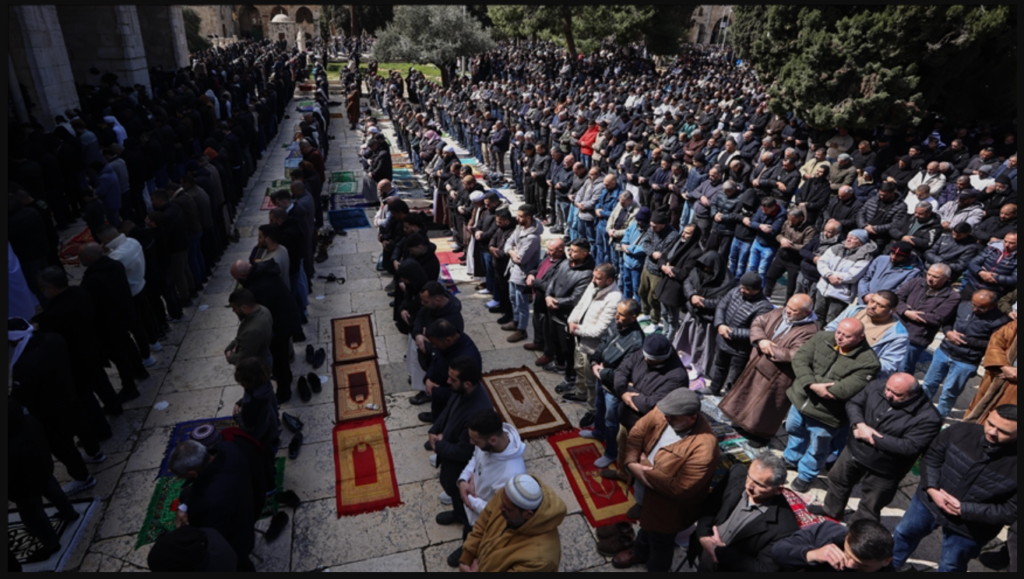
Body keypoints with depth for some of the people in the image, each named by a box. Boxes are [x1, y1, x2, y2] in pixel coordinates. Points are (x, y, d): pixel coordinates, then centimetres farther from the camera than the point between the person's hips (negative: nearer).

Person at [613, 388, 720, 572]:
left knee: (660, 544, 24)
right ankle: (639, 553, 64)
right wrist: (632, 464, -24)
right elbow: (637, 433, -9)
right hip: (645, 494, 6)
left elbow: (680, 490, -33)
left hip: (666, 509, -6)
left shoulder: (703, 449, -38)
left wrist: (647, 469, -25)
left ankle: (655, 569, 53)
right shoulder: (663, 413, -19)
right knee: (645, 527, 35)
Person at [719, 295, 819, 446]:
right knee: (749, 392, 23)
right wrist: (761, 340, -17)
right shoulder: (778, 313, -1)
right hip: (757, 362, 7)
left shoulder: (809, 331, -22)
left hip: (777, 375, -7)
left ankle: (761, 434, 31)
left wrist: (771, 350, -21)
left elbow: (795, 355, -30)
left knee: (765, 406, 9)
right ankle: (744, 421, 45)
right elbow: (757, 323, 2)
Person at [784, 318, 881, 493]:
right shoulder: (822, 338, -9)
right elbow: (800, 359, -15)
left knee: (817, 449, 16)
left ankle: (805, 476, 42)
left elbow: (845, 390, -28)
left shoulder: (868, 362, -21)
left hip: (826, 413, -5)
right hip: (801, 399, 5)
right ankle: (791, 460, 55)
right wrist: (813, 385, -29)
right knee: (794, 431, 28)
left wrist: (814, 385, -22)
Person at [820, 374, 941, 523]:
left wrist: (873, 437, -25)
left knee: (869, 509, 14)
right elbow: (853, 404, -3)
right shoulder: (877, 386, -12)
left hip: (883, 470, -5)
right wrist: (859, 425, -22)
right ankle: (831, 512, 53)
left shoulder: (928, 418, -26)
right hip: (854, 450, 5)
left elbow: (909, 448, -29)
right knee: (838, 480, 27)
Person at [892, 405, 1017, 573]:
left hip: (969, 530, -3)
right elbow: (931, 458, -6)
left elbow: (1011, 511, -19)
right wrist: (931, 489, -19)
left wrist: (964, 510, -22)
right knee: (903, 535, 24)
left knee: (949, 568, 20)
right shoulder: (961, 431, -19)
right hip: (930, 501, 3)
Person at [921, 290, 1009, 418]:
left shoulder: (1000, 320, -17)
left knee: (948, 394, 8)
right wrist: (948, 332, -12)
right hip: (944, 352, 4)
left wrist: (965, 340, -18)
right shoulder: (963, 306, -5)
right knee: (929, 384, 17)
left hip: (966, 363, -4)